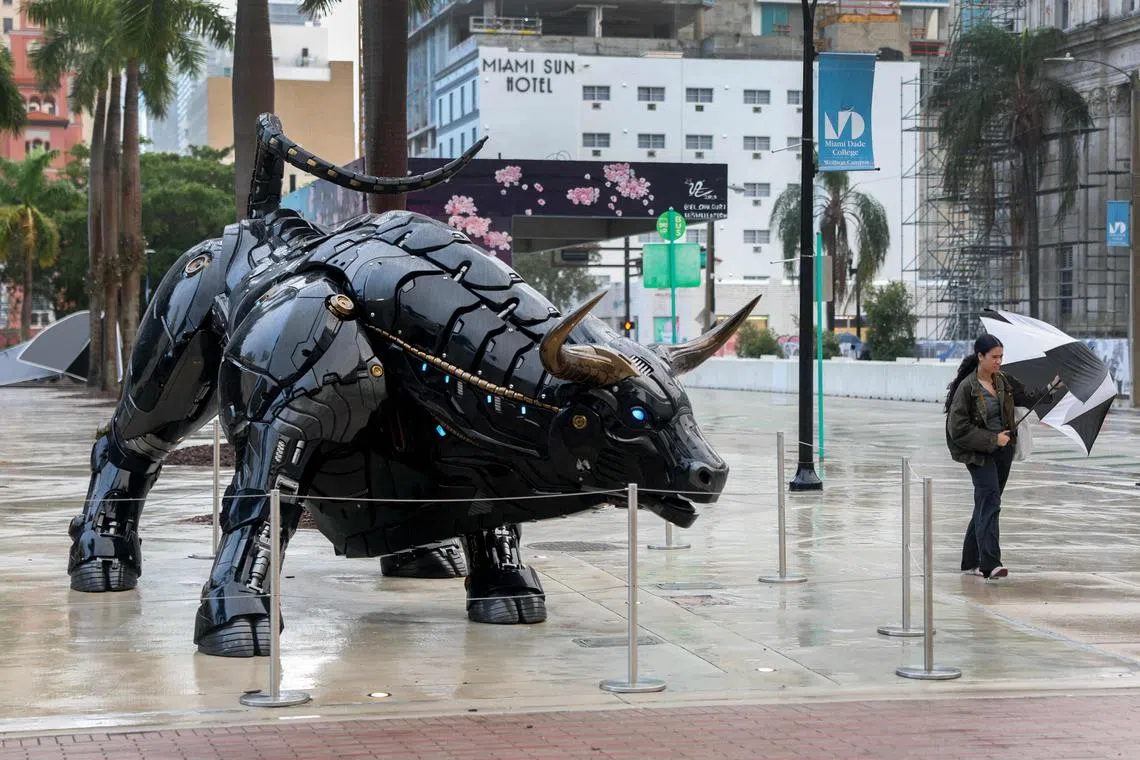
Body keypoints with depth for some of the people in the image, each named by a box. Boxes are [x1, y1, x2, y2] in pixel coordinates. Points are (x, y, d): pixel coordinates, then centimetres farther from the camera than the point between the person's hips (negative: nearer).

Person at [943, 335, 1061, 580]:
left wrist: (1051, 389, 3)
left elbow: (1027, 397, 18)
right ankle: (990, 564, -25)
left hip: (1003, 450, 7)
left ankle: (971, 561, 21)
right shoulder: (967, 388, -14)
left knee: (986, 504, 12)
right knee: (989, 503, -18)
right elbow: (958, 429, -16)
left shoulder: (1003, 381, 6)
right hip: (979, 453, -7)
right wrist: (992, 439, -17)